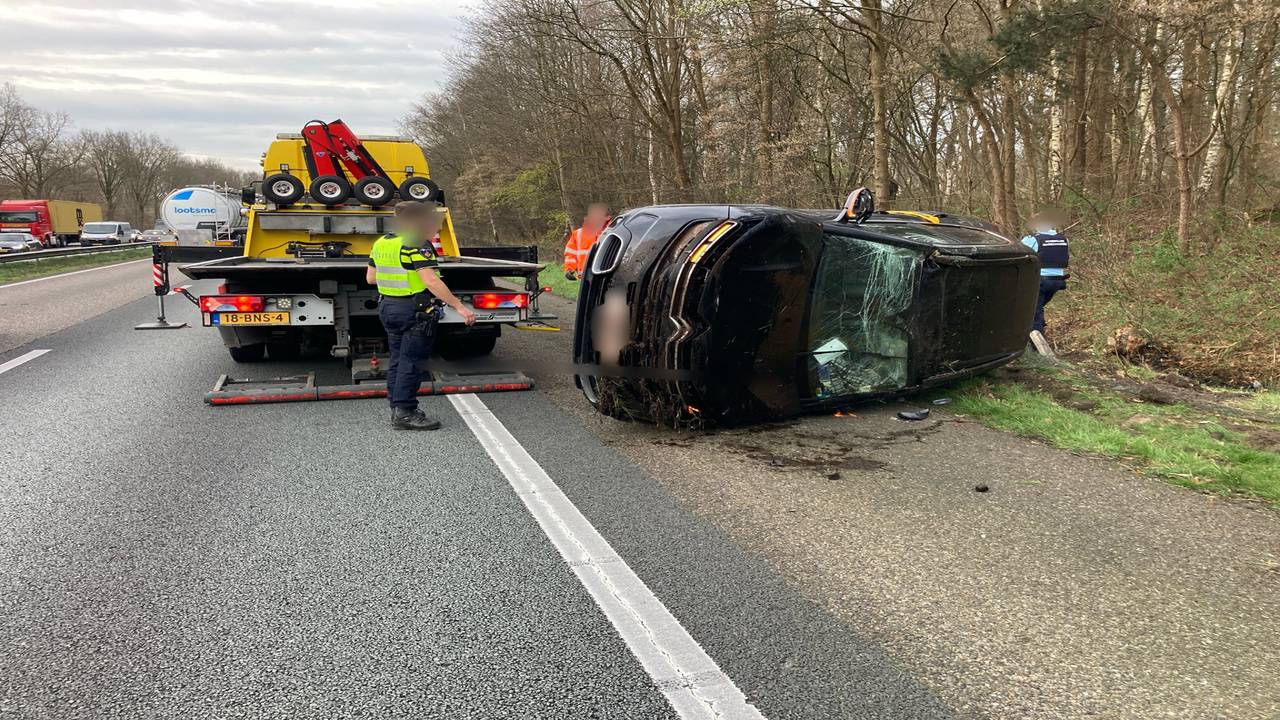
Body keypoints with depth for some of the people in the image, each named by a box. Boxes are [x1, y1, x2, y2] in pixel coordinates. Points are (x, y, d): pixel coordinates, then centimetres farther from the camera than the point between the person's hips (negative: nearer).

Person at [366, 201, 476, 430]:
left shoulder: (380, 243, 11)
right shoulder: (416, 244, -16)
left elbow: (370, 278, 16)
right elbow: (431, 281, -25)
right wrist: (459, 306, -26)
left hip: (388, 307, 9)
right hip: (415, 310, -8)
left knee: (396, 359, 15)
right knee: (411, 362, -3)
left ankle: (397, 408, 22)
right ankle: (405, 413, -1)